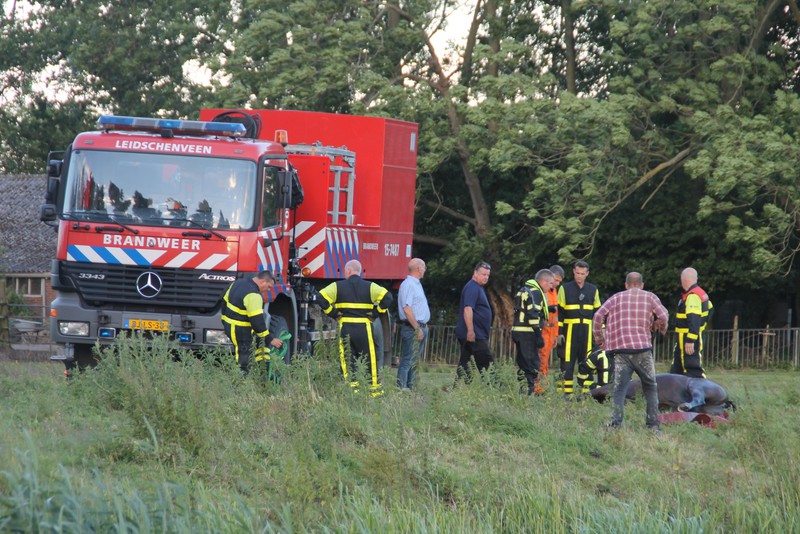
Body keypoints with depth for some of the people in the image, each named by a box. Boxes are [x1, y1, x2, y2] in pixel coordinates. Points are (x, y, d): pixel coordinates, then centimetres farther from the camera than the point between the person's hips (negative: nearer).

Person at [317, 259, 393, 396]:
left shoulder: (338, 286, 2)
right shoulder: (370, 286, 1)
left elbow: (322, 298, -8)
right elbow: (387, 297, -10)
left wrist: (333, 314, 0)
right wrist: (375, 313, -1)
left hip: (345, 327, 0)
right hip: (364, 328, 0)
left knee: (347, 361, 6)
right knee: (370, 359, 7)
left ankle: (352, 388, 1)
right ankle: (375, 389, 9)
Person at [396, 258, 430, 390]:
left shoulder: (416, 284, 18)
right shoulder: (408, 285, -13)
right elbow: (407, 309, -21)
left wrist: (423, 327, 17)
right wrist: (417, 328, -20)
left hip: (420, 327, 10)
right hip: (412, 328, -10)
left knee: (415, 361, 11)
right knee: (407, 361, -11)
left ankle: (411, 388, 14)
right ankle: (401, 388, -12)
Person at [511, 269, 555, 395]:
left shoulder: (525, 290, 21)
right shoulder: (536, 292, -10)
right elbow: (533, 315, -18)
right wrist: (538, 336, -18)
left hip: (517, 331, 10)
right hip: (528, 333, -10)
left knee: (523, 364, 14)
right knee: (532, 364, -9)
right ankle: (529, 391, -13)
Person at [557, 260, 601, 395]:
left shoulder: (593, 290, 13)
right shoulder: (565, 289, 5)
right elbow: (559, 313, 3)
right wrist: (559, 333, -4)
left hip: (587, 333, 3)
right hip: (569, 332, -3)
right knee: (567, 364, -6)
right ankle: (565, 394, -6)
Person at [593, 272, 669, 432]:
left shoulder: (617, 297, 15)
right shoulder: (649, 297, 12)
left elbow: (599, 316, 5)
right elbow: (664, 316, 0)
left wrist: (599, 339, 15)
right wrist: (661, 328, 23)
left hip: (621, 350, 1)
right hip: (643, 349, -1)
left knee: (620, 388, 1)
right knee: (650, 387, 12)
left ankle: (615, 423, -15)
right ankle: (653, 425, 5)